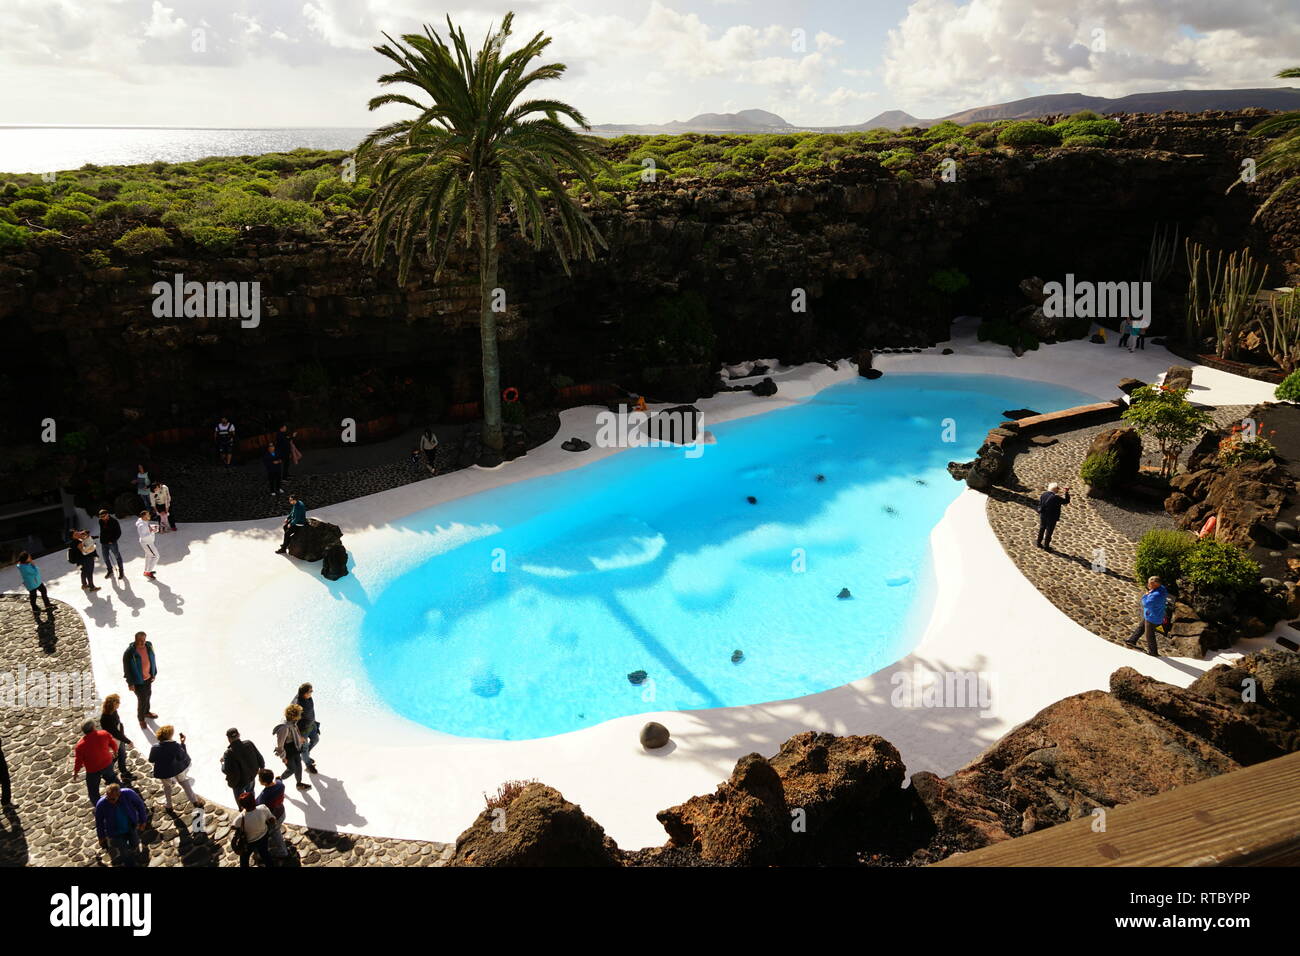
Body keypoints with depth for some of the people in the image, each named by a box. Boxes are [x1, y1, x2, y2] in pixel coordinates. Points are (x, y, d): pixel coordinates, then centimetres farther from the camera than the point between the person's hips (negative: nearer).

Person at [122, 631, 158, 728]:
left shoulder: (149, 646, -10)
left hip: (148, 677, 6)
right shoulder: (129, 652, -27)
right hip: (138, 680, -6)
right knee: (142, 699, 3)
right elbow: (126, 668, -19)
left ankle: (146, 712, 52)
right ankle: (141, 718, 29)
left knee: (148, 695, 25)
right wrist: (130, 683, -15)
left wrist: (154, 673, 11)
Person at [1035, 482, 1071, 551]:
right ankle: (1046, 546, 21)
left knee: (1042, 529, 23)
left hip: (1043, 516, 5)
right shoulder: (1056, 498, -25)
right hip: (1051, 518, -5)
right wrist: (1067, 493, -5)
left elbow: (1040, 504, 3)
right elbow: (1066, 501, -15)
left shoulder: (1043, 495, -7)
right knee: (1049, 532, 10)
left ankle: (1039, 542, 36)